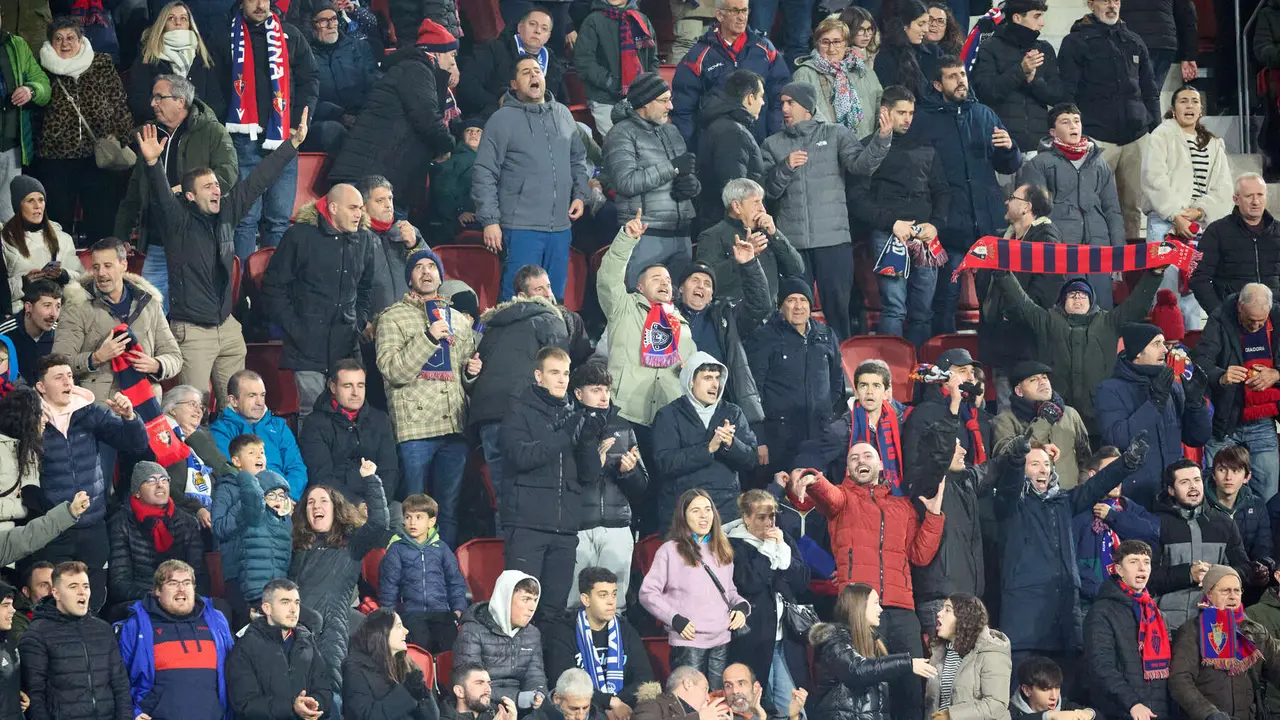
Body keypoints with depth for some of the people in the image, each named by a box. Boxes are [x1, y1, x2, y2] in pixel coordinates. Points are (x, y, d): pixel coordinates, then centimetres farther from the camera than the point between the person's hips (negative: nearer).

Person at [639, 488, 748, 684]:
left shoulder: (722, 550, 18)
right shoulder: (671, 550, -1)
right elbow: (648, 593, -4)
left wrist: (741, 606, 5)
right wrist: (676, 620, -13)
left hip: (721, 641, 6)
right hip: (688, 641, -6)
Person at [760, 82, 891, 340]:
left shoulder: (836, 134, 7)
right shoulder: (773, 144, 12)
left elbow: (860, 164, -9)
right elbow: (768, 190, 3)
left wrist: (882, 139, -24)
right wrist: (786, 167, -14)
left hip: (833, 240, -2)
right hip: (791, 241, 2)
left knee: (838, 307, -1)